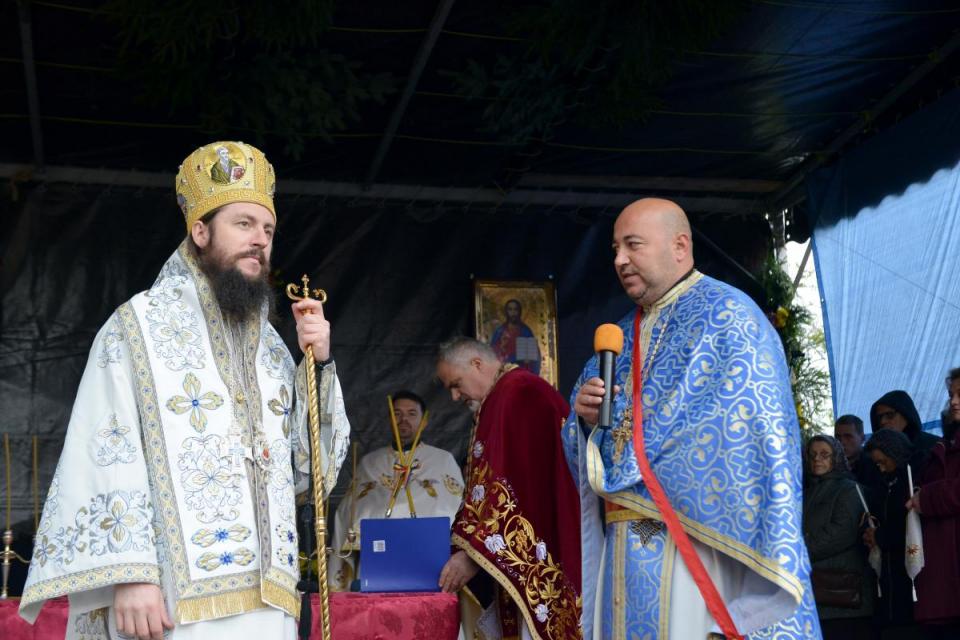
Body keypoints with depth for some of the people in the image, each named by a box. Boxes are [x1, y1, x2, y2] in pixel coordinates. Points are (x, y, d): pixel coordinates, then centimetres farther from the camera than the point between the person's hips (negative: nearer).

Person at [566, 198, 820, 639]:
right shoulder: (623, 337, 17)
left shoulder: (725, 316, -6)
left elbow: (758, 431, -15)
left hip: (696, 545, -7)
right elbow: (584, 445, 18)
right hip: (624, 548, 7)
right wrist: (586, 415, -4)